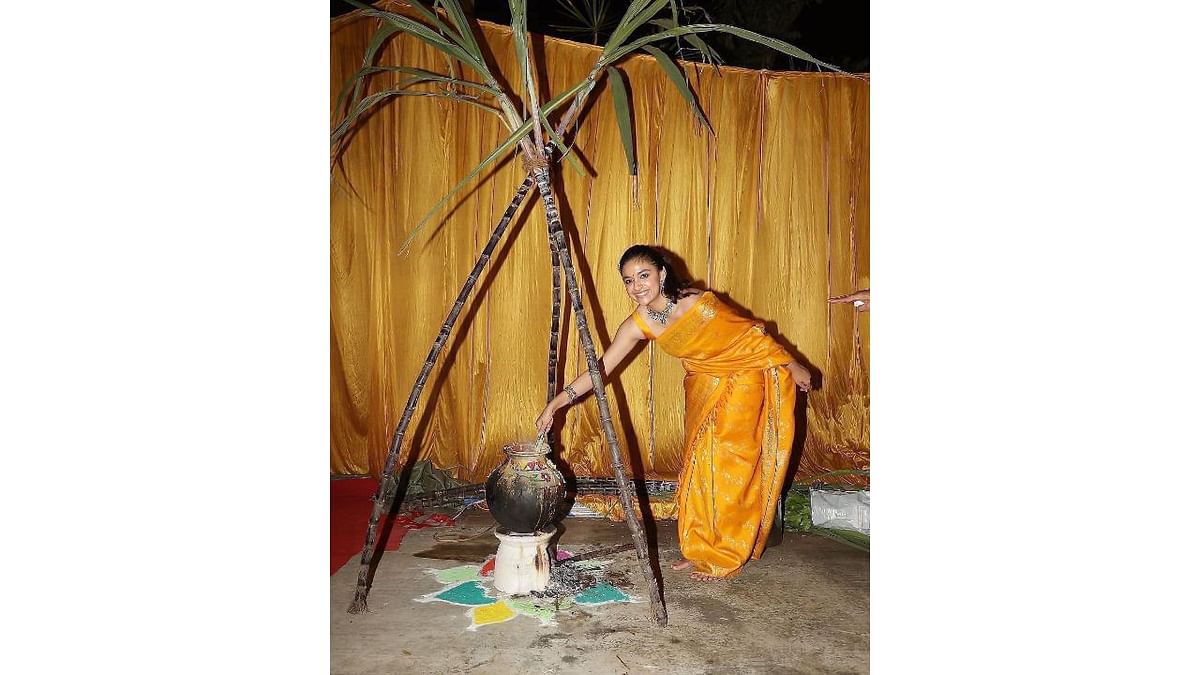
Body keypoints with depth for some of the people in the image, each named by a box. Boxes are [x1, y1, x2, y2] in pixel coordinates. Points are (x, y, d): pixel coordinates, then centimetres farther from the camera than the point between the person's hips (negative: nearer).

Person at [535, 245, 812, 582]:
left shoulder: (698, 303, -29)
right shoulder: (637, 325, -15)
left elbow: (753, 332, -16)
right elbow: (600, 368, -14)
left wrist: (792, 365, -6)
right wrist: (556, 403, -21)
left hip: (745, 376, -5)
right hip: (704, 383, 5)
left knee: (728, 464, -6)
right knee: (699, 463, 6)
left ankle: (724, 558, 8)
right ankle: (700, 550, 20)